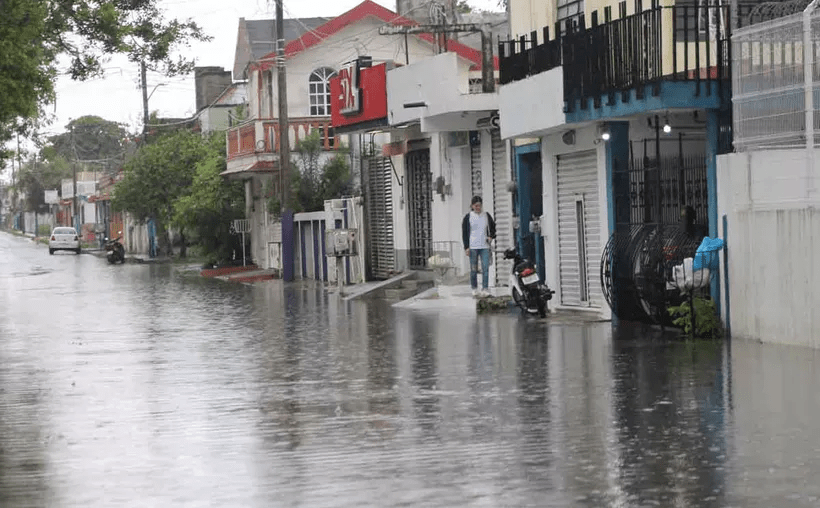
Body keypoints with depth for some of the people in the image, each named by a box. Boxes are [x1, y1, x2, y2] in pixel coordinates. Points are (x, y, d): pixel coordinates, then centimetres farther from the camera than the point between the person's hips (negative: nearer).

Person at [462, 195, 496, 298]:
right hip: (473, 247, -1)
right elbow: (464, 233, 2)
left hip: (484, 247, 1)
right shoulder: (468, 217, 2)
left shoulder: (486, 215, 9)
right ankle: (475, 289, 13)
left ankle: (484, 289, -9)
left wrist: (491, 236, 5)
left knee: (485, 268, -9)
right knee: (473, 269, 3)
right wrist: (466, 247, -4)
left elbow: (493, 227, 23)